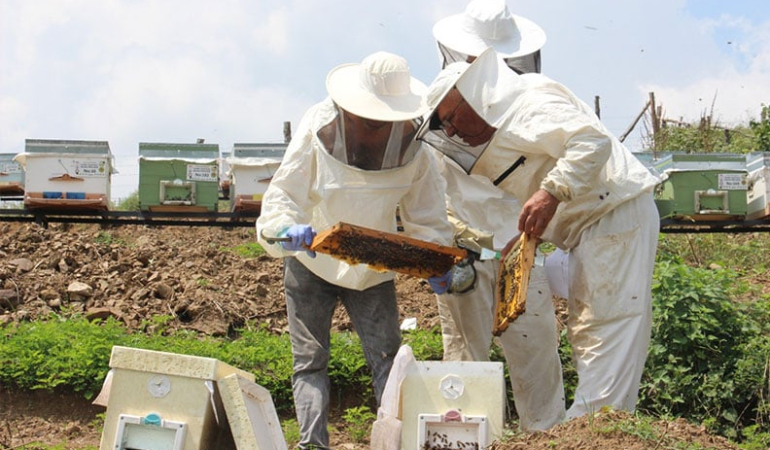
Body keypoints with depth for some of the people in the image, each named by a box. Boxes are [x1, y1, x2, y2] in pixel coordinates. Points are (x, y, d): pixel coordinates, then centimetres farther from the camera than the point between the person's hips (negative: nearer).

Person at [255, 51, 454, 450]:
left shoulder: (411, 147, -14)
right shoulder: (318, 131, -20)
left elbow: (426, 216, -5)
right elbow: (283, 193, -20)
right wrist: (286, 228, -42)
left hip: (372, 268, 1)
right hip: (312, 262, -1)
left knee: (387, 357, -4)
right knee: (309, 360, -1)